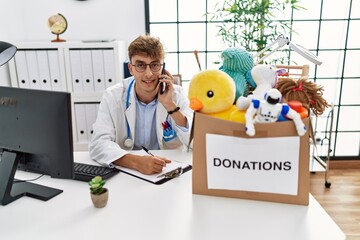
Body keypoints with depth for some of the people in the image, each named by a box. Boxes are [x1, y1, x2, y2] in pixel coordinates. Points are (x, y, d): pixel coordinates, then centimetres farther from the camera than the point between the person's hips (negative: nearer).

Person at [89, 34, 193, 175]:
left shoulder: (177, 95, -5)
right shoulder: (113, 96, -7)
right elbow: (98, 144, -17)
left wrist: (170, 105, -19)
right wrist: (136, 161, -32)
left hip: (169, 170, 1)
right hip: (126, 172, 0)